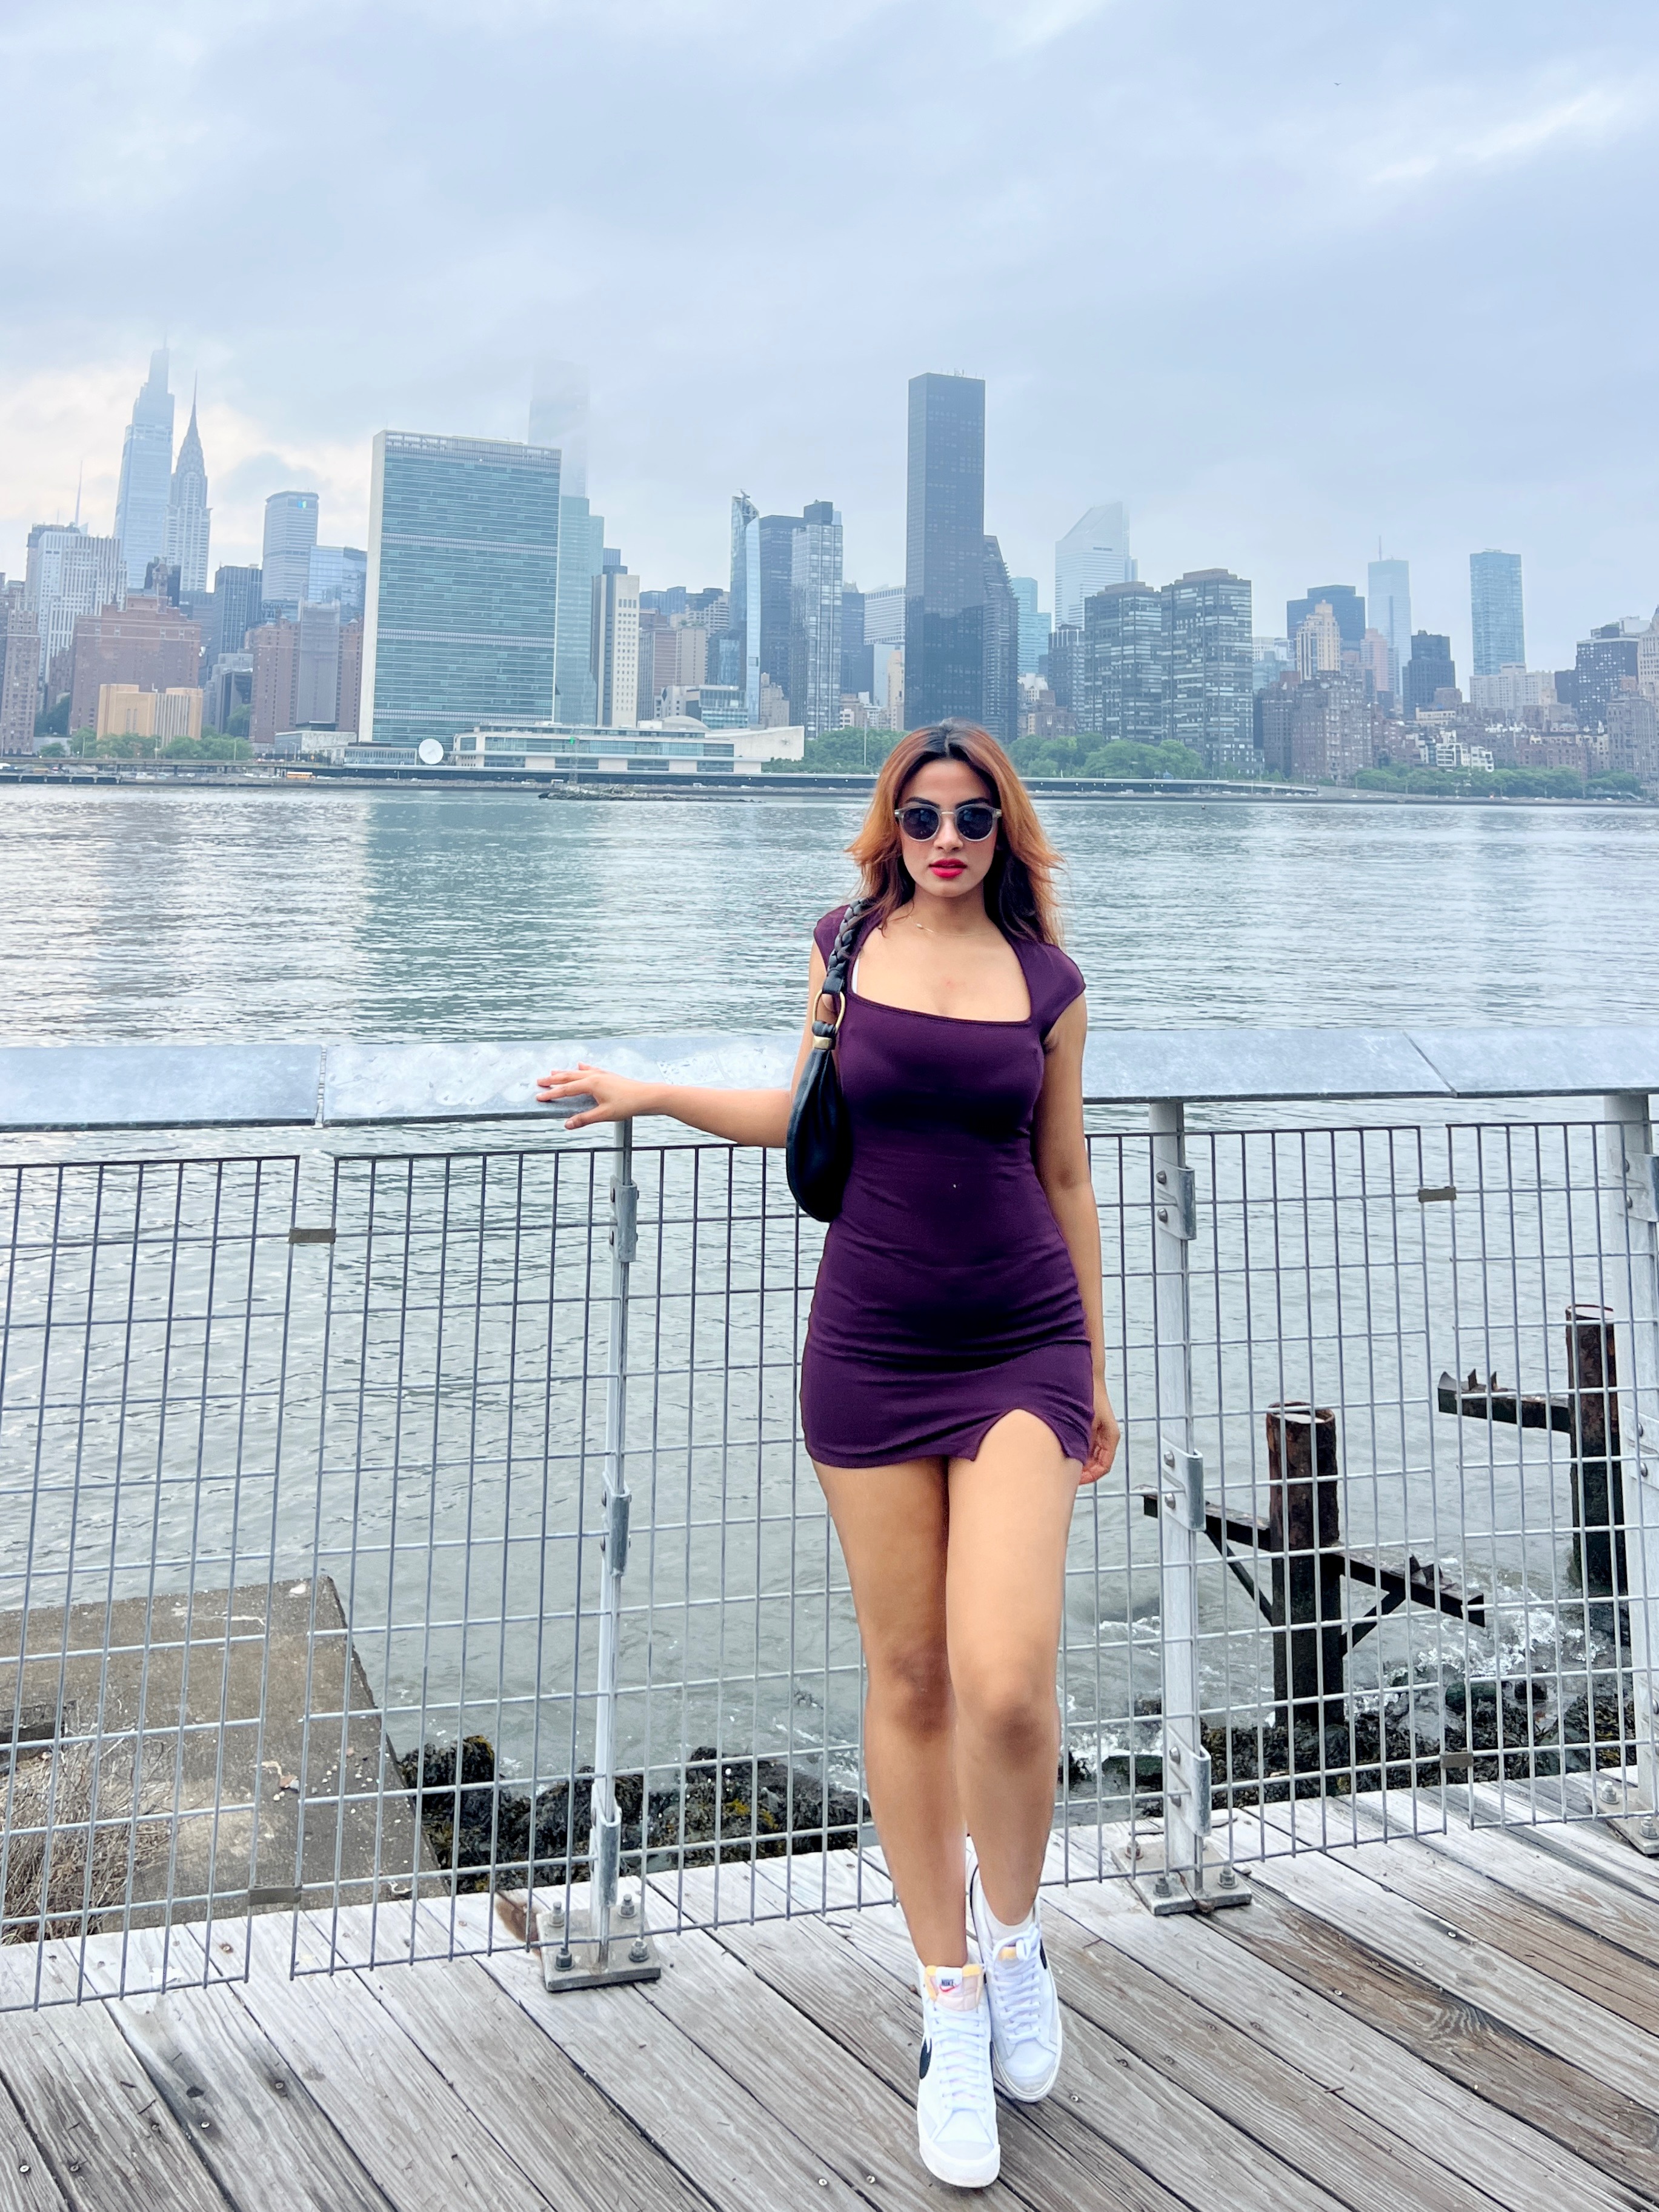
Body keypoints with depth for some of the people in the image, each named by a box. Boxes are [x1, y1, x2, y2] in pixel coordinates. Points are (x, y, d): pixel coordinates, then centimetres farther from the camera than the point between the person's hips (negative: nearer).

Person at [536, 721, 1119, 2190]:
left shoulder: (1045, 979, 3)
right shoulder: (847, 946, 6)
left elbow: (1067, 1179, 9)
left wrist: (1094, 1372, 12)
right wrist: (649, 1094, 13)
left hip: (1021, 1347, -1)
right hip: (872, 1347, 1)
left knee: (1008, 1685, -15)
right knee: (909, 1680, 6)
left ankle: (1013, 1929, 17)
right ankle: (954, 2007, 23)